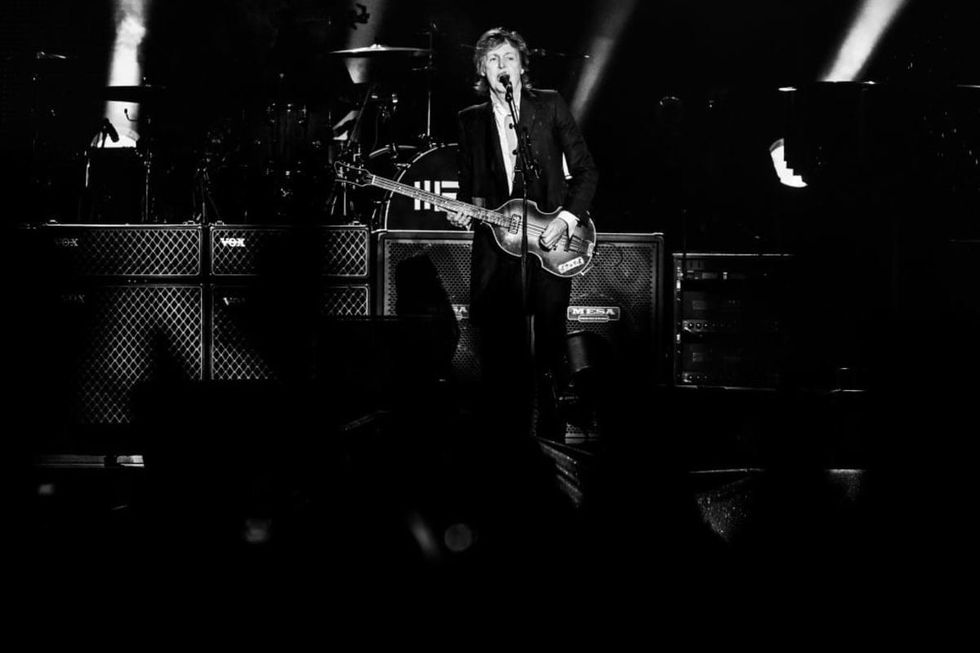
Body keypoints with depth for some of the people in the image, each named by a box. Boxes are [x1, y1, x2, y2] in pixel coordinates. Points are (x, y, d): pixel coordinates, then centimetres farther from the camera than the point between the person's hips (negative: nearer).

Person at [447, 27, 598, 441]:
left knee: (547, 350, -2)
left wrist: (566, 219, -8)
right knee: (500, 355, -3)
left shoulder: (550, 106, 4)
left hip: (549, 244, -2)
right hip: (494, 249, 2)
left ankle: (550, 446, 10)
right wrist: (463, 211, -4)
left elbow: (585, 169, 3)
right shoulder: (471, 120, 12)